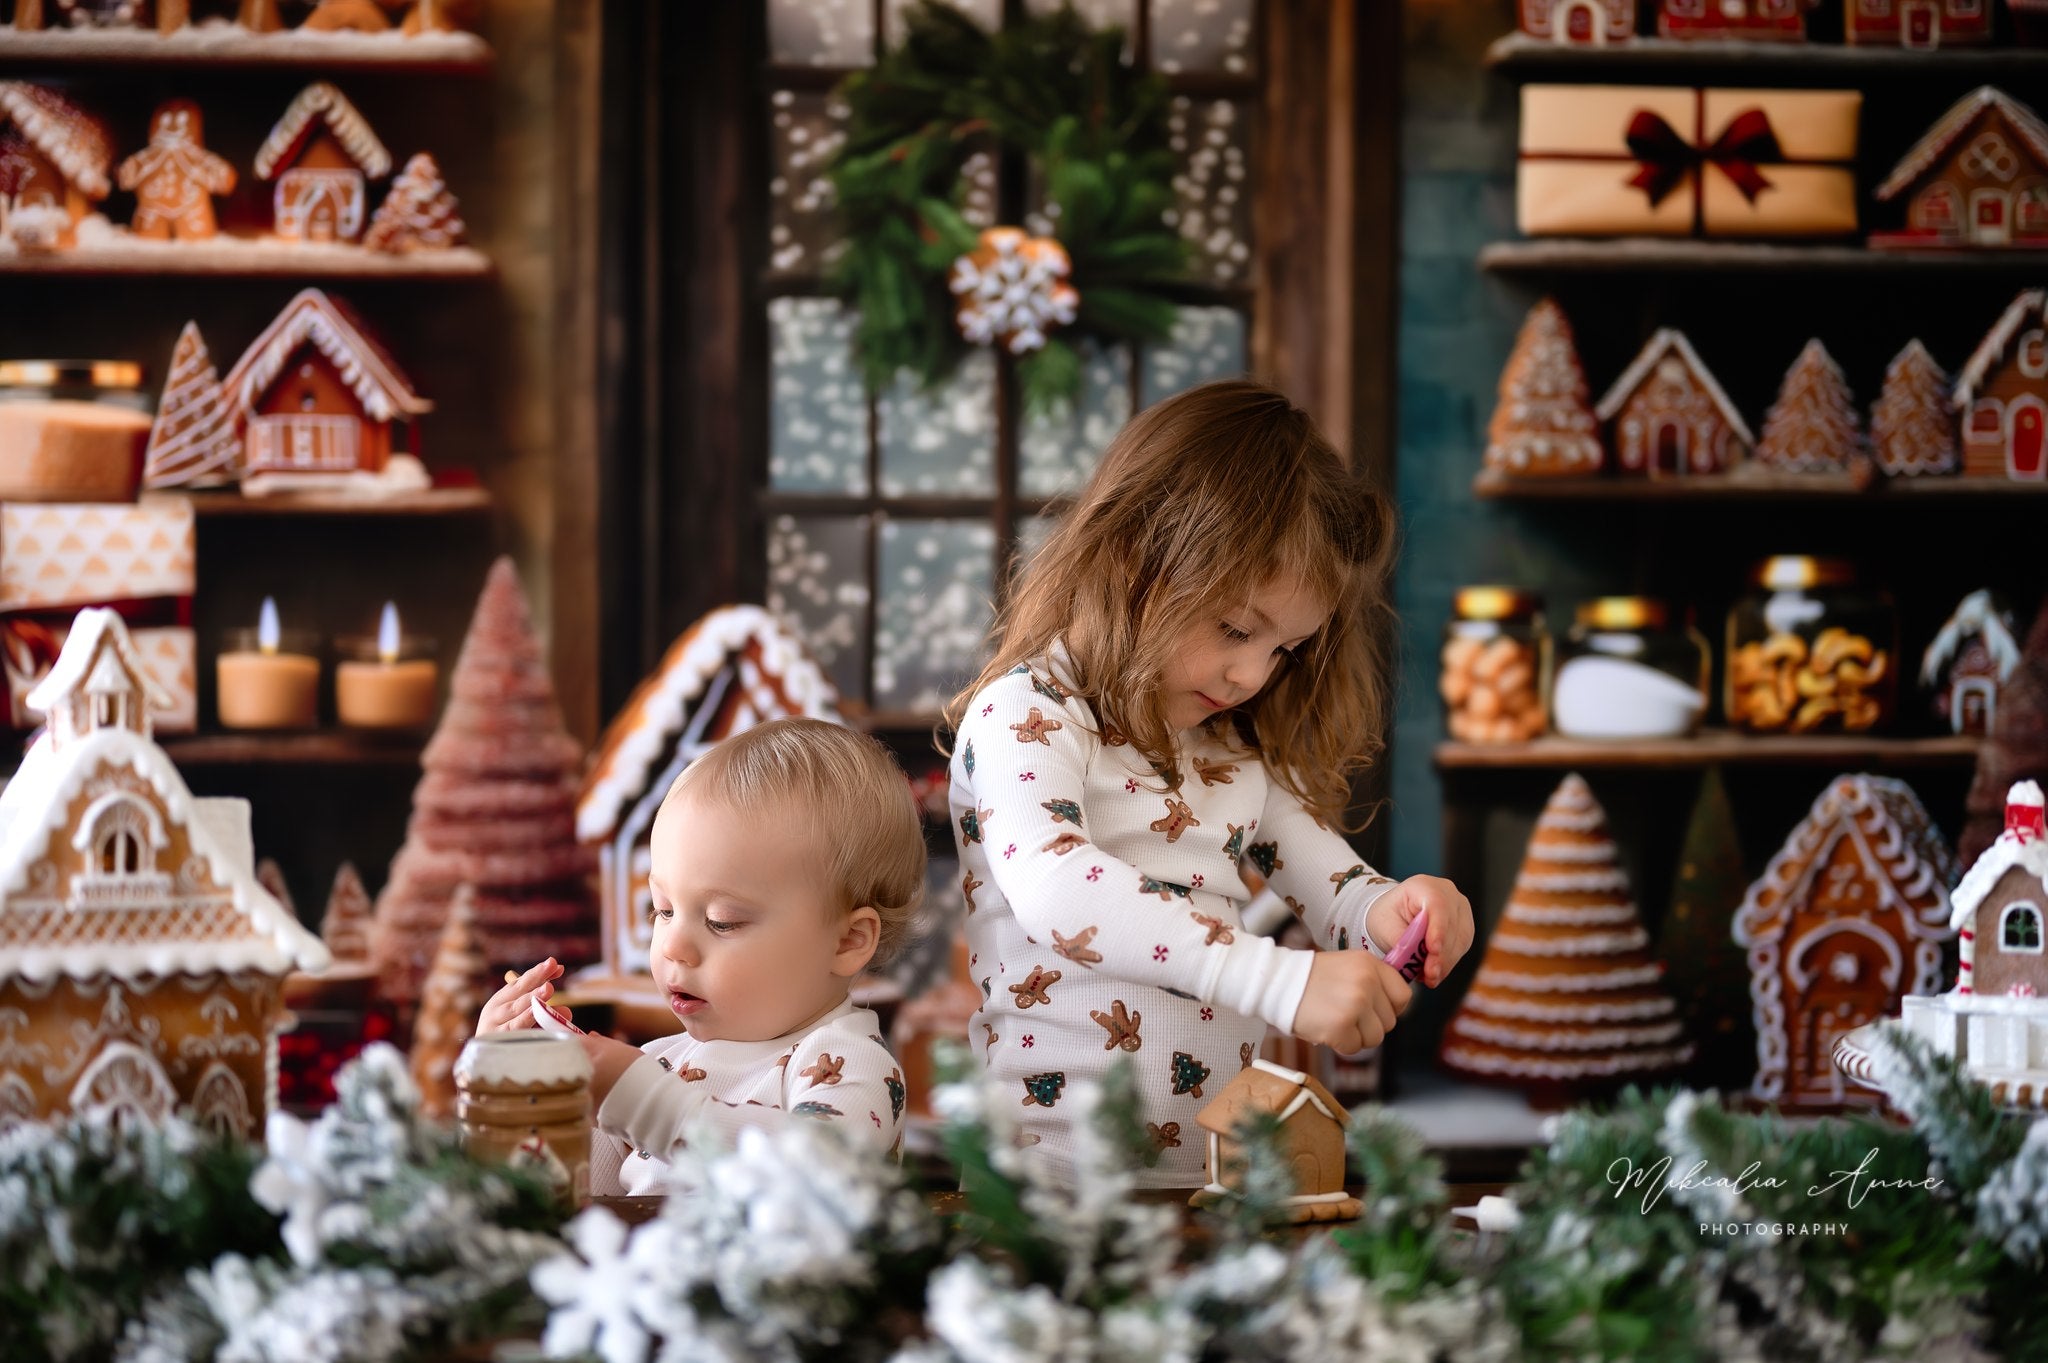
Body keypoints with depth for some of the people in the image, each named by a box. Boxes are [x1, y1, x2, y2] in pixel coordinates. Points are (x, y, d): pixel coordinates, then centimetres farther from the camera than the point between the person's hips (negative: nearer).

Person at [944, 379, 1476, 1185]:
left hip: (1232, 1171, 7)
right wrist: (1286, 981, -32)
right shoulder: (1022, 717, -5)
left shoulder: (1244, 756, 20)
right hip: (1062, 1172, -7)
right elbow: (1055, 890, -24)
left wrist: (1391, 913, -7)